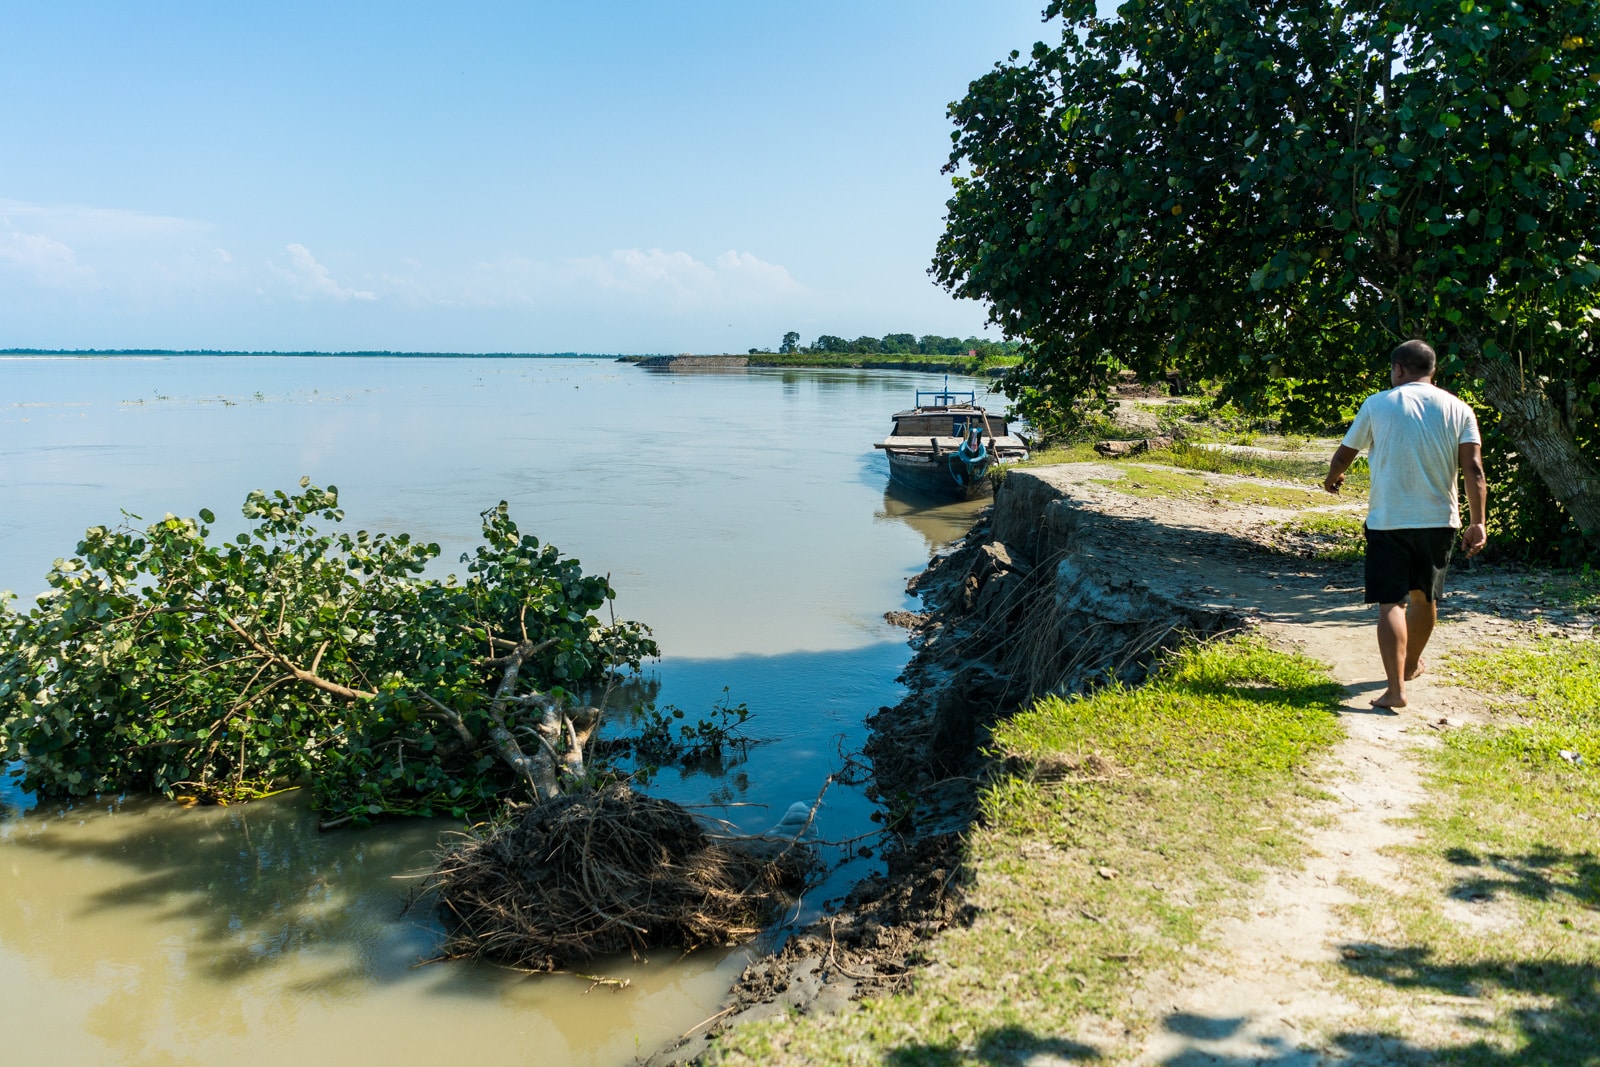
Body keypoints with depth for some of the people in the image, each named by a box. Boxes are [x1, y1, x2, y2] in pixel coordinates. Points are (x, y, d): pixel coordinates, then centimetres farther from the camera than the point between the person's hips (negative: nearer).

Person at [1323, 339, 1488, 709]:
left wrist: (1332, 479, 29)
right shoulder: (1458, 409, 3)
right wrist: (1478, 523, -2)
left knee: (1390, 603, -4)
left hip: (1387, 521, -3)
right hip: (1438, 520, 3)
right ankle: (1411, 665, 41)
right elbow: (1474, 470, -5)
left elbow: (1344, 455, 8)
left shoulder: (1378, 404, -1)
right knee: (1425, 597, 21)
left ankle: (1395, 688, -15)